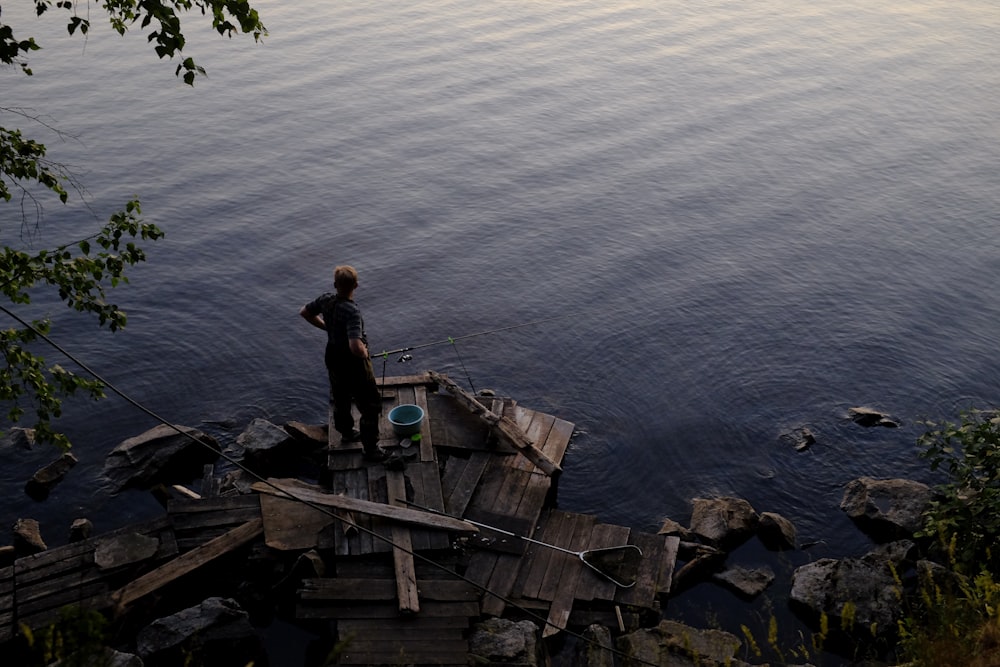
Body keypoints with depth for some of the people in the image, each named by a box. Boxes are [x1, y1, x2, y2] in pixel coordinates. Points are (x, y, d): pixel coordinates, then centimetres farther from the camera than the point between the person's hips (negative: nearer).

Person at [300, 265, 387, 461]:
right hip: (353, 364, -7)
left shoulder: (326, 300, -11)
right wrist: (364, 353, -18)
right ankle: (370, 448, 17)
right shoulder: (352, 311, -33)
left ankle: (346, 432, 50)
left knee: (340, 399, 28)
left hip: (332, 358, 8)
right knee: (370, 406, 9)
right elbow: (356, 347, -41)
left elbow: (305, 312, 9)